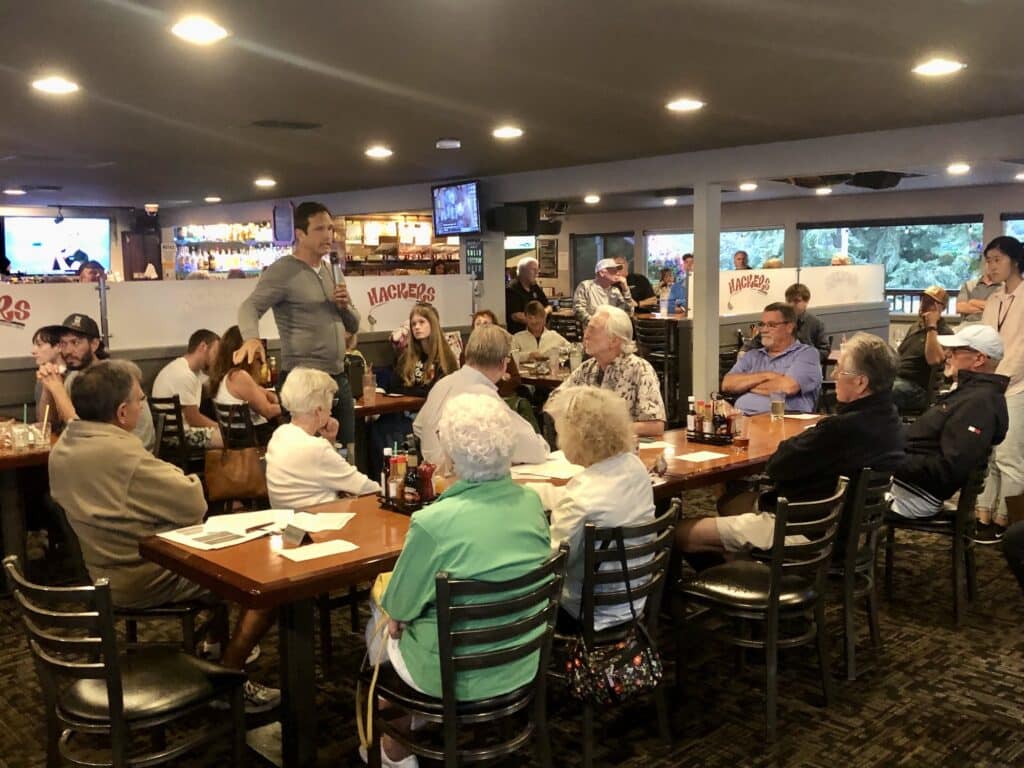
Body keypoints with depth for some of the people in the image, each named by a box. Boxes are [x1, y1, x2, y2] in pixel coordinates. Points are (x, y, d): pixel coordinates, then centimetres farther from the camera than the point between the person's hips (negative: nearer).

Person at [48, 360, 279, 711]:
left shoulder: (64, 446, 0)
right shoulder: (119, 453, -30)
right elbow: (194, 505, -24)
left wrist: (169, 477, -1)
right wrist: (188, 481, -3)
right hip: (147, 578, -10)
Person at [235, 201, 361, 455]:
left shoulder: (331, 270, 15)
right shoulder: (282, 271, -8)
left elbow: (353, 325, 18)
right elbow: (250, 307, -20)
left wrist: (344, 305, -4)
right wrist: (251, 338, -41)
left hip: (338, 379, 8)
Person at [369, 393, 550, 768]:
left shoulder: (433, 522, -27)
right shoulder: (531, 503, -9)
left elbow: (399, 609, -13)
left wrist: (394, 615, 10)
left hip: (455, 676, -5)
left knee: (380, 624, 26)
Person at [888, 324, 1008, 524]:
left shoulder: (979, 402, -19)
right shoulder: (968, 391, 15)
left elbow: (950, 469, -25)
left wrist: (896, 463, -21)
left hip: (916, 492, -10)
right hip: (908, 474, 10)